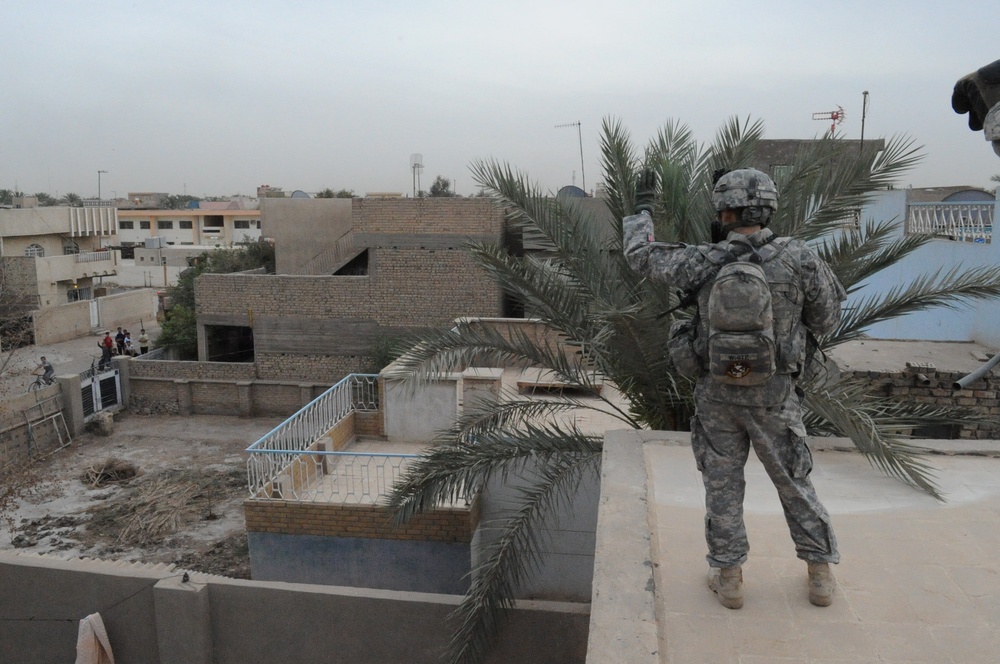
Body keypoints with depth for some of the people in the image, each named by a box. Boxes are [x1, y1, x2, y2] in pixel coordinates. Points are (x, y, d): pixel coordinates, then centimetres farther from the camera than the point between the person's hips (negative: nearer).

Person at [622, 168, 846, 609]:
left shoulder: (704, 262, -12)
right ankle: (820, 576, 25)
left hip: (717, 392, 0)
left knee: (722, 483, 13)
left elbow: (640, 256, 1)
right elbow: (825, 321, 1)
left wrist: (642, 205, 15)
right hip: (773, 393, 1)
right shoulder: (798, 259, -12)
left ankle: (728, 577, 20)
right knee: (794, 480, 15)